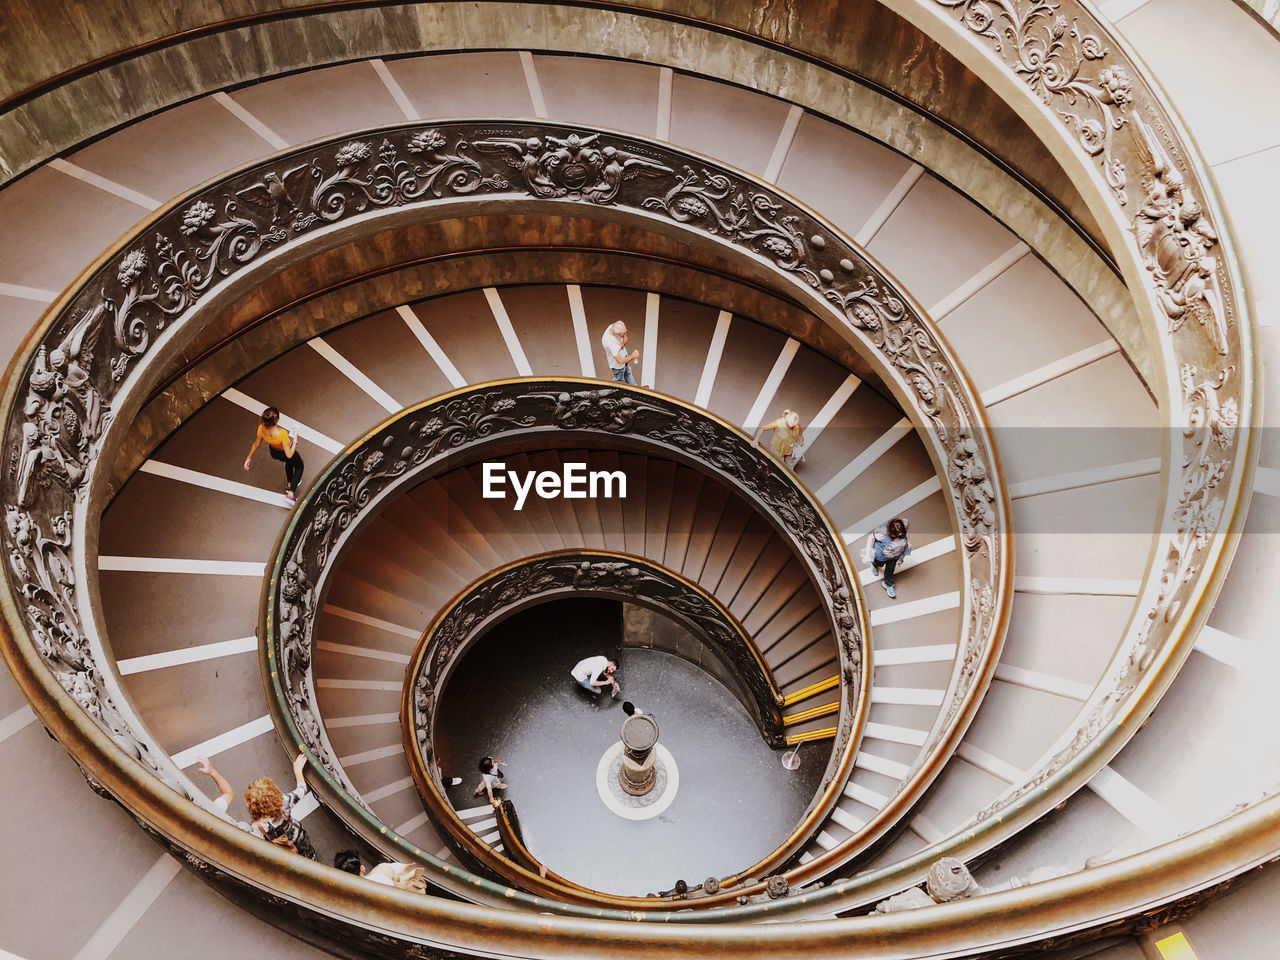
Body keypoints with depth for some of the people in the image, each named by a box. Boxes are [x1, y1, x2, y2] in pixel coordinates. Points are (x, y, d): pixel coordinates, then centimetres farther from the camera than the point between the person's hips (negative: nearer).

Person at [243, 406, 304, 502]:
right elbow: (289, 454, -32)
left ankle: (289, 484, 57)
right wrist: (295, 441, -19)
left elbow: (256, 444, -10)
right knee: (299, 466, 28)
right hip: (285, 453, -5)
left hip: (273, 453, 5)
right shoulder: (282, 433, -44)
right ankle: (291, 493, 22)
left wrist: (249, 457, 7)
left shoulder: (262, 428, -29)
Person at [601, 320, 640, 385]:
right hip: (617, 364, -8)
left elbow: (625, 338, -5)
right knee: (619, 379, 20)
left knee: (628, 373, 30)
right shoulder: (610, 343, -45)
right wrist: (633, 356, -28)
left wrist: (623, 344, -28)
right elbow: (620, 361, -40)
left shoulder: (613, 326, -23)